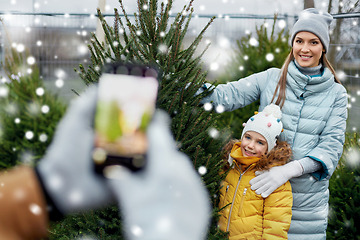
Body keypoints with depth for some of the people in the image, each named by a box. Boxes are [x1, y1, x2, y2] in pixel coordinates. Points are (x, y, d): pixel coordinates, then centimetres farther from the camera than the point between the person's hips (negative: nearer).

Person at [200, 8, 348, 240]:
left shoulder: (336, 93, 3)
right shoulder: (271, 79, 4)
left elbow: (332, 145, -5)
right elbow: (230, 95, -3)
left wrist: (290, 169, -20)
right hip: (263, 186, 0)